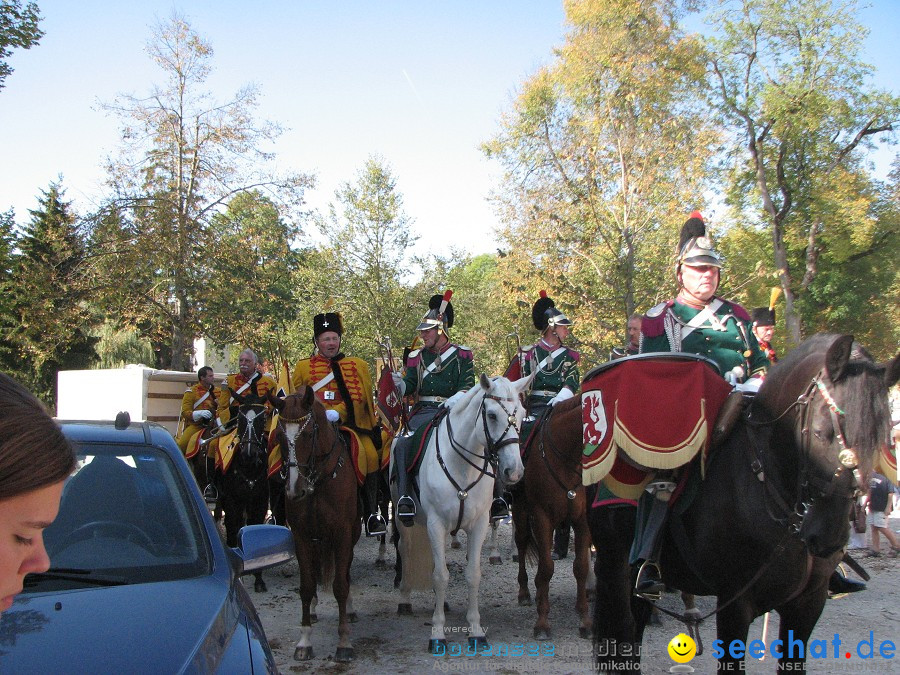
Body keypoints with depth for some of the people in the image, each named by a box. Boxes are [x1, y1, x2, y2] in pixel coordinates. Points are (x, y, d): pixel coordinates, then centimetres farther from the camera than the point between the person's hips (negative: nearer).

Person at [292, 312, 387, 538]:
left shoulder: (358, 365, 13)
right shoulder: (303, 367, 16)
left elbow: (358, 397, -1)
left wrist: (336, 413, -19)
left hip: (349, 424, -1)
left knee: (370, 455, -25)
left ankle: (373, 514, -16)